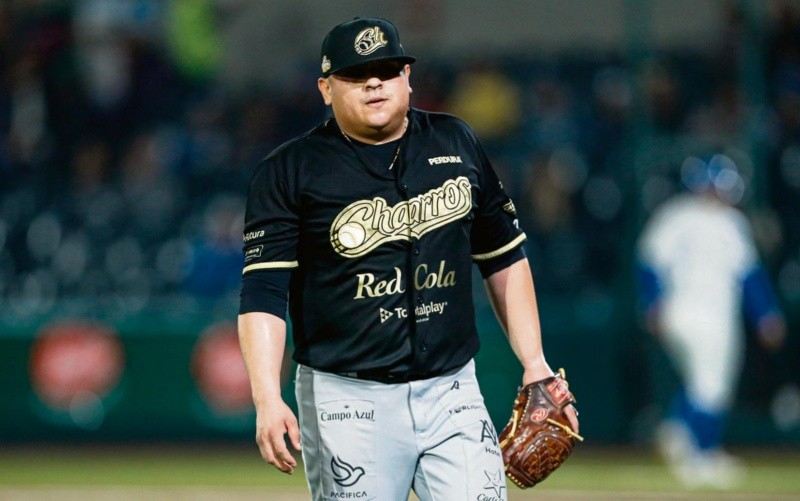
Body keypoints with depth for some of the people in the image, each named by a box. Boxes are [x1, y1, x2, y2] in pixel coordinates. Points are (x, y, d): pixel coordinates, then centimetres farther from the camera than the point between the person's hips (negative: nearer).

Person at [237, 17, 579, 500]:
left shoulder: (456, 144, 10)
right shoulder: (290, 171, -2)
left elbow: (504, 259, 17)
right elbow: (264, 291, -8)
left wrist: (534, 364, 9)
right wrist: (267, 399, -21)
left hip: (452, 392, 3)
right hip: (348, 404, -3)